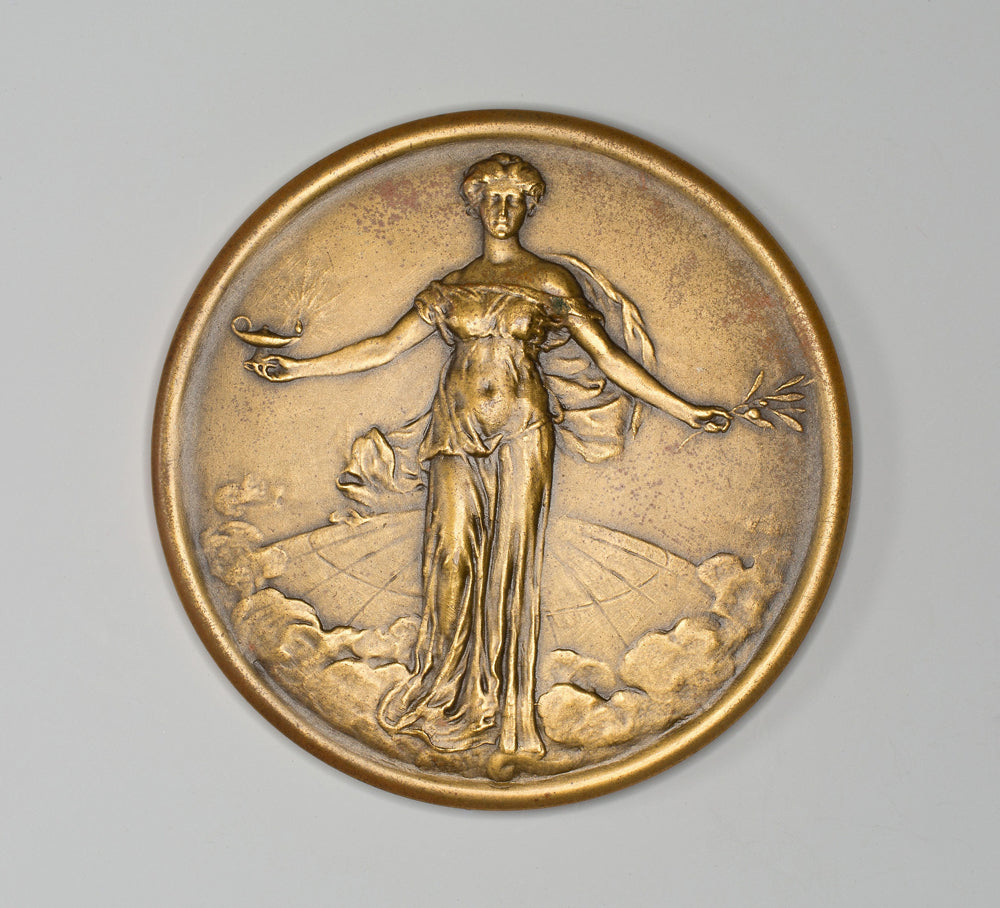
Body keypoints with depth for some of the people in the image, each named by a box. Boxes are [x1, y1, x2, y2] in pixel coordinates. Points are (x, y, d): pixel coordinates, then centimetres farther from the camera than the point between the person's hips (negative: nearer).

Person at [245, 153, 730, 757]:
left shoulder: (551, 281, 6)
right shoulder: (451, 288, 13)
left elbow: (609, 356, 5)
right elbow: (385, 347, 14)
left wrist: (684, 410, -1)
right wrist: (301, 367, 11)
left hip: (520, 429, -2)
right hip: (457, 428, 2)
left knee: (511, 560, -2)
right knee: (452, 554, -3)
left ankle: (508, 710, 5)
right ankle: (446, 692, 6)